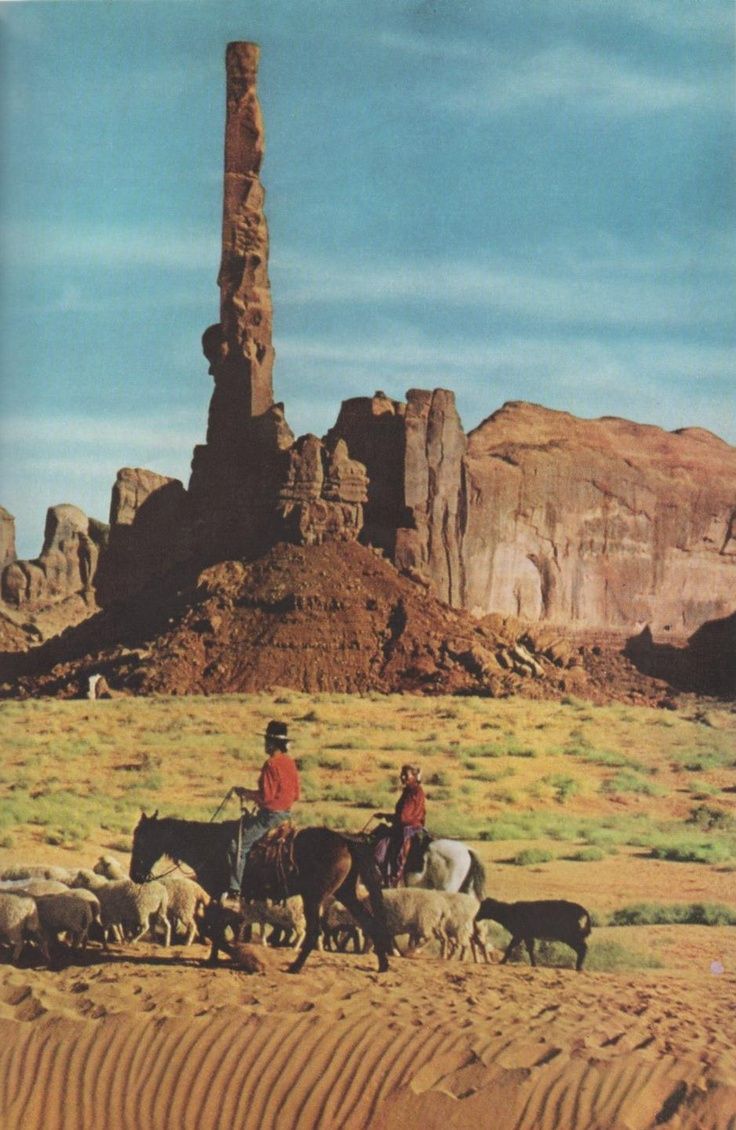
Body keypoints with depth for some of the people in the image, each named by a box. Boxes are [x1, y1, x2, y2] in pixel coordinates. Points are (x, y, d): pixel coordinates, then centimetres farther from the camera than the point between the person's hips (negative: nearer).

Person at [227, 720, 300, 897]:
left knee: (238, 846, -5)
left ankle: (234, 889, -8)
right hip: (286, 814, 10)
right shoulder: (291, 763, 9)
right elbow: (296, 795, 14)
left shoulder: (271, 764, -18)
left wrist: (244, 792, -9)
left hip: (270, 815, -10)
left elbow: (265, 795, -21)